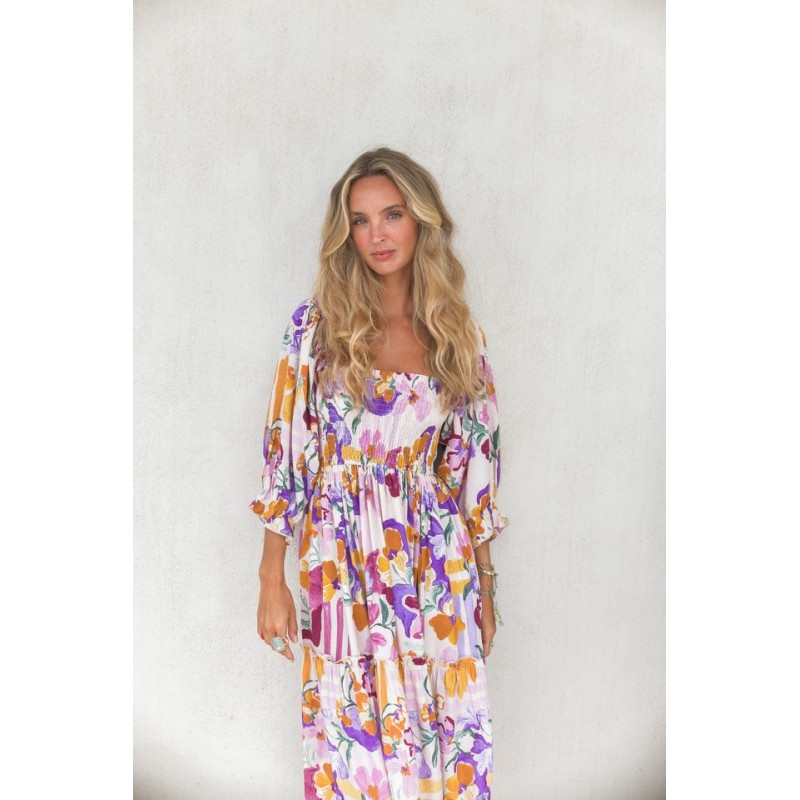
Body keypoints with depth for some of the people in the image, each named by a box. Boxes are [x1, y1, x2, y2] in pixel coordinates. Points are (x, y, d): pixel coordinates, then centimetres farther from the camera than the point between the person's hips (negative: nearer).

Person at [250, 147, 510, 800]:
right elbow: (285, 453, -3)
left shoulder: (460, 335, 3)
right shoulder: (317, 325, -3)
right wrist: (272, 579, -4)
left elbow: (475, 466, 6)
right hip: (342, 573, -1)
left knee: (451, 736, 10)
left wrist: (485, 586, 7)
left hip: (439, 573, 2)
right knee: (352, 736, 10)